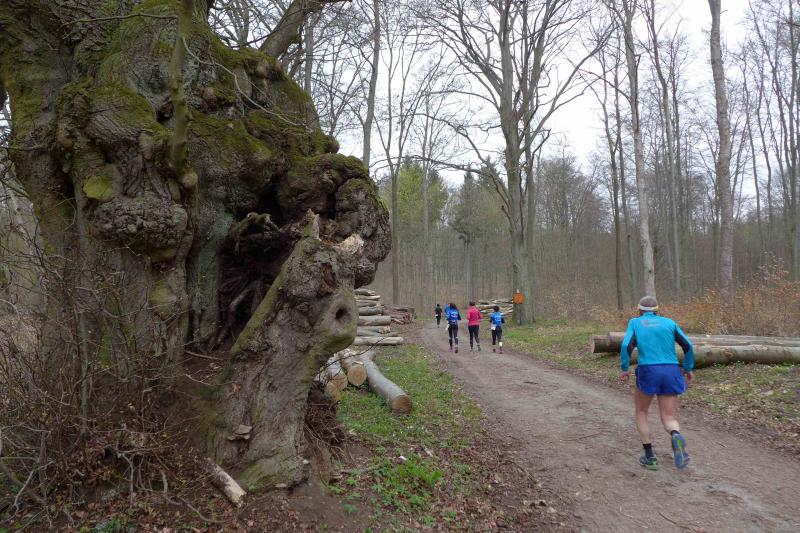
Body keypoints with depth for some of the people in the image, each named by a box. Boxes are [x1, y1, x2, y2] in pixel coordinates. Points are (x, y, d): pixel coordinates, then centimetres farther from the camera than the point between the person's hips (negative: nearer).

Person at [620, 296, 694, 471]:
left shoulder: (635, 322, 9)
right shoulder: (669, 322, 16)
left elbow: (627, 346, -6)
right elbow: (688, 346, 11)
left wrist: (624, 369, 6)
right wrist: (688, 368, 24)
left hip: (648, 372, -2)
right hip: (671, 373, 2)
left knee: (641, 412, 20)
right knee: (669, 419, 8)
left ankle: (650, 457, 11)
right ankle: (676, 437, -28)